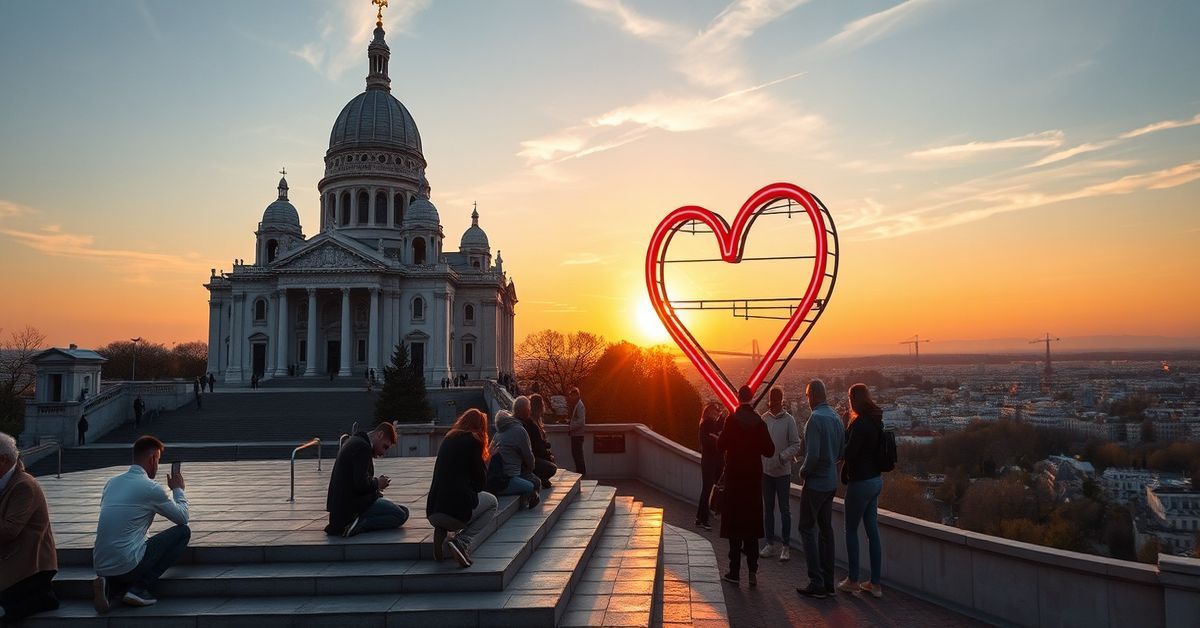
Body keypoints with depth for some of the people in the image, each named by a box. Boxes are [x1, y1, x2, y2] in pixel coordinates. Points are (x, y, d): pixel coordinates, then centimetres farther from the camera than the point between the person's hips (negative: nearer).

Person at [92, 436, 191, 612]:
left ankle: (111, 587, 6)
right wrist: (178, 489, 19)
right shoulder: (150, 487, -10)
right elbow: (182, 518, 3)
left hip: (100, 567, 7)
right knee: (183, 532, 5)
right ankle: (139, 588, -2)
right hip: (127, 566, -7)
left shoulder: (112, 482, 12)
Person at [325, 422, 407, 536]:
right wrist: (377, 483, -5)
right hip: (353, 505, -11)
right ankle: (359, 525, -20)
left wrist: (375, 481, 10)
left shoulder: (354, 441, 17)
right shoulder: (363, 446, -17)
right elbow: (361, 484, -24)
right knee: (402, 514, -15)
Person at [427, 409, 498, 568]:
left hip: (432, 512, 7)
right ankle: (461, 541, -4)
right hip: (456, 510, -7)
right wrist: (485, 460, 18)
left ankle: (442, 530, 6)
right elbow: (480, 480, 1)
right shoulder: (473, 441, -2)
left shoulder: (448, 439, 18)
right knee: (491, 501, 19)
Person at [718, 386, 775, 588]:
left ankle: (735, 572, 4)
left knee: (734, 522, 3)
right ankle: (752, 571, 9)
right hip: (754, 477, 3)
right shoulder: (759, 421, -2)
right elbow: (769, 450, -1)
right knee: (752, 522, 10)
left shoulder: (732, 420, -11)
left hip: (734, 476, -3)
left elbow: (721, 446, -10)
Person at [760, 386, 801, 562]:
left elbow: (796, 445, -7)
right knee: (768, 508, 12)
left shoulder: (788, 420, -8)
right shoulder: (763, 418, 3)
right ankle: (770, 543, 22)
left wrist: (782, 457, -19)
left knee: (785, 510, 3)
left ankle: (786, 546, 12)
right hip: (766, 470, 4)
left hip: (783, 471, -4)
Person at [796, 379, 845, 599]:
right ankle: (828, 583, 19)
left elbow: (813, 455, -24)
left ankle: (817, 584, -1)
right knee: (825, 529, 14)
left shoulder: (816, 419, -19)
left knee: (808, 529, 0)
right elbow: (841, 451, 14)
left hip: (815, 482, -8)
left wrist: (803, 471, -8)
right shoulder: (836, 417, 7)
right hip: (831, 482, 8)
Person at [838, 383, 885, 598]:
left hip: (860, 482, -8)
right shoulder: (876, 421, 7)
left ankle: (853, 580, 12)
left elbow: (849, 452, -20)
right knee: (872, 531, 11)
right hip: (876, 479, 8)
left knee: (851, 531, 5)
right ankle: (875, 583, 16)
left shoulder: (860, 423, -19)